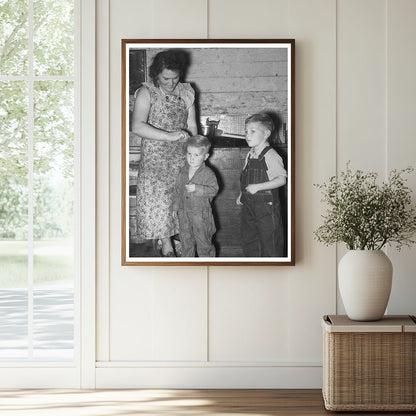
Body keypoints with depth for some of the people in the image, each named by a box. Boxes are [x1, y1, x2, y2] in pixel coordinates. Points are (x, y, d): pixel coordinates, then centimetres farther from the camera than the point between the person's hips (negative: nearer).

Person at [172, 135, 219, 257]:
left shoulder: (208, 173, -13)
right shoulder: (183, 171, 5)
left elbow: (214, 189, -23)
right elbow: (178, 190, 14)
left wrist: (196, 188, -32)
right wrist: (176, 206, 16)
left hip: (201, 214, -5)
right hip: (184, 212, 5)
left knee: (203, 241, 4)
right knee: (186, 240, 14)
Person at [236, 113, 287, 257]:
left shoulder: (270, 156, -16)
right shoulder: (250, 155, 9)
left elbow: (282, 179, -22)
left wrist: (258, 187, -27)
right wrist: (242, 195, 11)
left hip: (266, 205, -8)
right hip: (249, 204, 8)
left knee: (270, 241, -1)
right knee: (248, 238, 15)